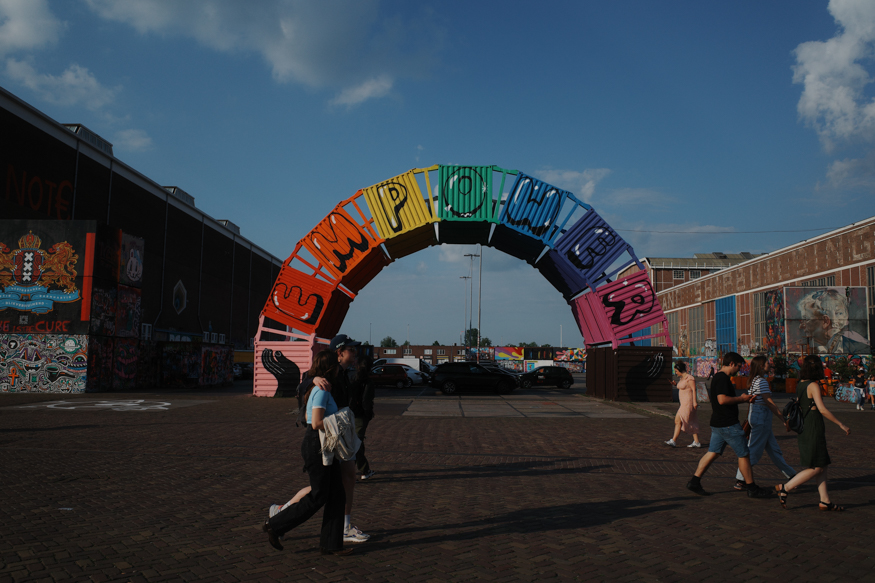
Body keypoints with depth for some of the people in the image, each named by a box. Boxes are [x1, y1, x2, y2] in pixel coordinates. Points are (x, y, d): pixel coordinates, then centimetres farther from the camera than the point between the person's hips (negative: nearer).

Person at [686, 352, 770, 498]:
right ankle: (752, 488, 11)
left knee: (713, 453, 10)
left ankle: (694, 482, 7)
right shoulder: (723, 378, -17)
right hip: (728, 424, -10)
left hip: (718, 424, 10)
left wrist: (742, 399, 15)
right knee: (744, 454, 1)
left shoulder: (718, 377, 16)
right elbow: (722, 399, -26)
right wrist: (741, 399, -13)